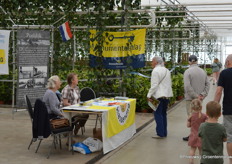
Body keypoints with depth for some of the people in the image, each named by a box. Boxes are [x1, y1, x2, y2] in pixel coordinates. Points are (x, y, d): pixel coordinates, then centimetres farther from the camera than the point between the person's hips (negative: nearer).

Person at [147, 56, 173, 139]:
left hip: (159, 96, -9)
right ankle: (164, 132, 18)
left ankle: (160, 133, -5)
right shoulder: (166, 70, 16)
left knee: (158, 114, -5)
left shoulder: (156, 71, -11)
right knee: (163, 114, 14)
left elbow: (154, 85, -17)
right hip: (167, 95, 9)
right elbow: (170, 83, 19)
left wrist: (149, 95, -13)